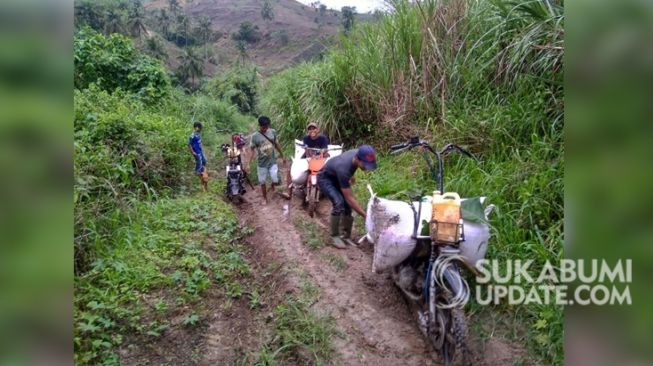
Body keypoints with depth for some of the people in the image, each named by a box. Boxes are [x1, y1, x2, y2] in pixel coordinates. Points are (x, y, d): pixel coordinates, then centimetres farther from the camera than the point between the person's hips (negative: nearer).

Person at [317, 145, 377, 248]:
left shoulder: (358, 154, -24)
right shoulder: (343, 169, -43)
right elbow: (349, 198, -37)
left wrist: (351, 176, 18)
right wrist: (365, 215, -36)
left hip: (337, 178, 7)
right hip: (325, 179, -7)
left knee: (348, 206, -5)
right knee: (339, 203, -28)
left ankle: (347, 236, 10)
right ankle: (334, 237, -13)